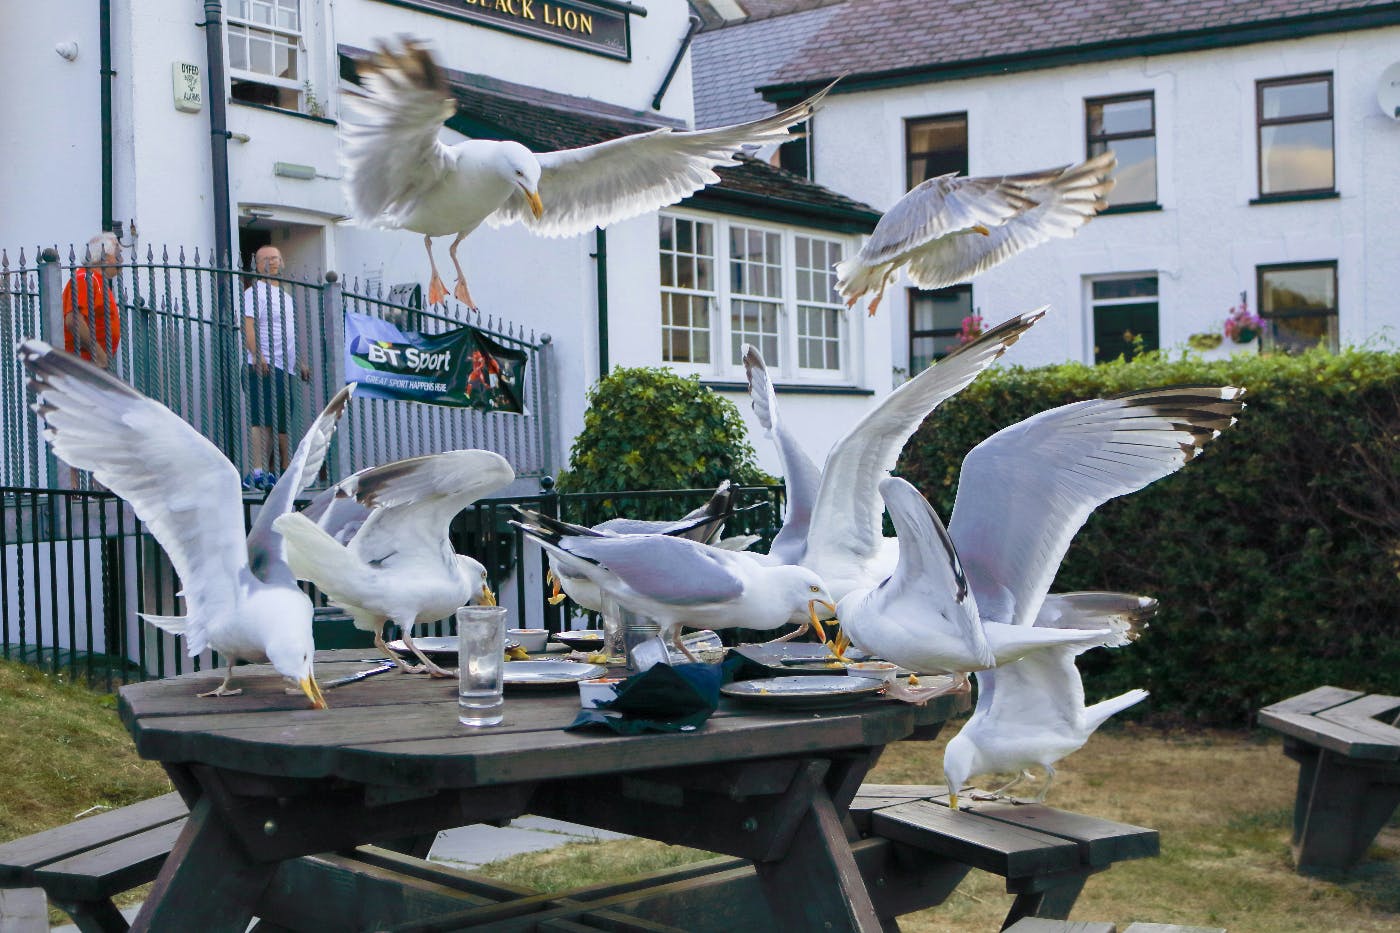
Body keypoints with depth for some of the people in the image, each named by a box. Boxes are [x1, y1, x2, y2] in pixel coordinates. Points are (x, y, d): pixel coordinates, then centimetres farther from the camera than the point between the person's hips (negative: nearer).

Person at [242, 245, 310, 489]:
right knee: (262, 420, -15)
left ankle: (285, 472, 11)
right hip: (264, 368, -9)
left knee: (282, 423, 8)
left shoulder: (285, 296, 25)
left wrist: (300, 363, 25)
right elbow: (248, 327, -16)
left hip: (284, 369, 9)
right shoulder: (254, 292, -3)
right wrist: (257, 356, -28)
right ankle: (258, 472, -19)